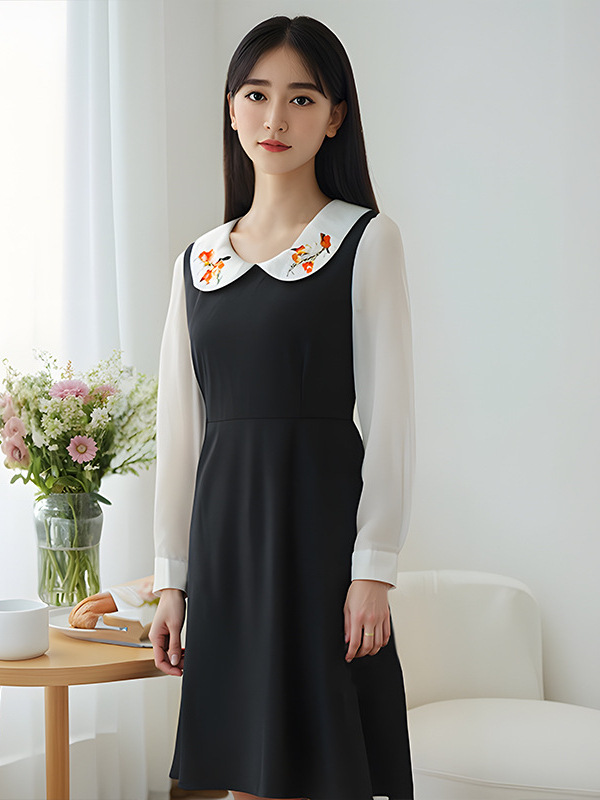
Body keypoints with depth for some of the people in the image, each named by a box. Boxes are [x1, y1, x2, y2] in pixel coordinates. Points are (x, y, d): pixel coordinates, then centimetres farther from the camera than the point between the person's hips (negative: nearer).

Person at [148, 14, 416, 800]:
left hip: (322, 523, -4)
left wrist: (374, 567, -13)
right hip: (225, 534, 4)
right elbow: (180, 428, 12)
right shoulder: (198, 260, 11)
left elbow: (389, 412, -6)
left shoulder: (366, 241, -1)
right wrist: (171, 580, 9)